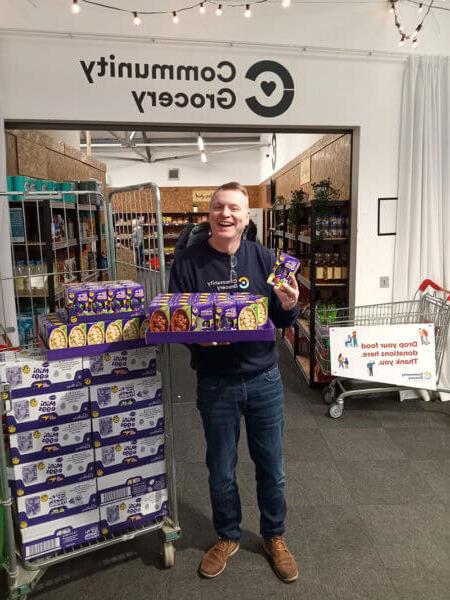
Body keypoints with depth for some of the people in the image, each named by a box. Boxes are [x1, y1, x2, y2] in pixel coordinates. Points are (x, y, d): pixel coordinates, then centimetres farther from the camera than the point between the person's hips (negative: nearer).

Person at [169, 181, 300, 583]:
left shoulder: (263, 258, -2)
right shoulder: (188, 263, -6)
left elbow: (282, 321, 1)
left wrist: (289, 306, -20)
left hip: (264, 379, 1)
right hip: (216, 384, -1)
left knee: (272, 468, 16)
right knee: (221, 471, 17)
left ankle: (274, 537, 41)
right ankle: (228, 537, 43)